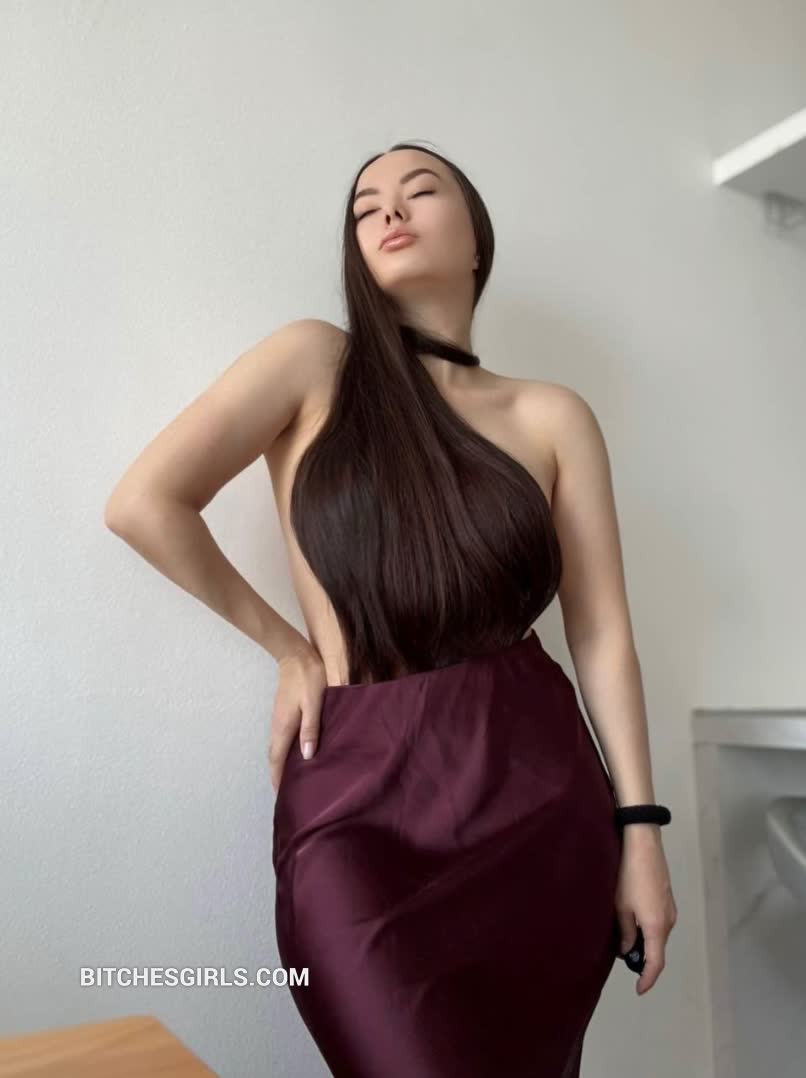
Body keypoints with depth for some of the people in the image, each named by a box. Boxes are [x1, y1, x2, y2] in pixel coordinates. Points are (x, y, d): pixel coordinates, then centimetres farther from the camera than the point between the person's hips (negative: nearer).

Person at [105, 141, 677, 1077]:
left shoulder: (552, 416, 6)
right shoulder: (314, 361, 0)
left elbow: (602, 631, 4)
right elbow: (142, 504, -9)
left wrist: (639, 829, 1)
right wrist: (287, 646, -3)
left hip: (536, 781, 3)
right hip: (361, 791, -2)